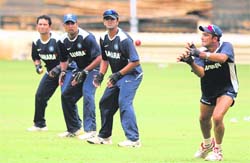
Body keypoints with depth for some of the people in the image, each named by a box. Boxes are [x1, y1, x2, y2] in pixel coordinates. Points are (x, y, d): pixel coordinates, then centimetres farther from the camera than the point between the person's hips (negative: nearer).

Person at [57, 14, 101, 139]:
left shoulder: (87, 37, -23)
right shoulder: (63, 41, -2)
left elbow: (99, 58, -24)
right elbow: (63, 60, 15)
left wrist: (85, 72, -27)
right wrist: (63, 71, -5)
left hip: (93, 68, -8)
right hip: (80, 70, 8)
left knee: (87, 92, -27)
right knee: (66, 96, 7)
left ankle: (90, 129, -29)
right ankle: (74, 129, 22)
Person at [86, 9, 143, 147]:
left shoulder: (124, 39, -21)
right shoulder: (104, 39, 5)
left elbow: (135, 62, -23)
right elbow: (105, 59, 18)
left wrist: (118, 74, -24)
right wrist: (100, 75, 4)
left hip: (131, 75, -9)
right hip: (117, 76, 9)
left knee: (124, 103, -22)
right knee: (105, 103, 13)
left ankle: (133, 139, -25)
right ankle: (104, 136, 27)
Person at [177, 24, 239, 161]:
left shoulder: (226, 46, -20)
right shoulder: (201, 53, -12)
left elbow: (222, 58, -44)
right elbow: (201, 73, -26)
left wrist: (199, 54, -52)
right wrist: (190, 62, -47)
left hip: (227, 90, -5)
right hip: (208, 92, 5)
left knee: (217, 117, -24)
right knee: (203, 119, 18)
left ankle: (218, 150, -3)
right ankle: (207, 144, 49)